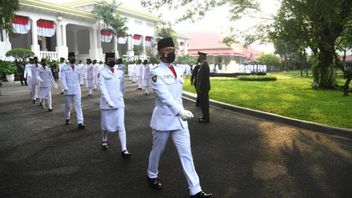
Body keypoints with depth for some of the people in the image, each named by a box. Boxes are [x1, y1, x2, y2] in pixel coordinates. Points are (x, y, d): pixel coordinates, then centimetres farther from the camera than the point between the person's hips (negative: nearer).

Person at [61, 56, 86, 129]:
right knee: (68, 106, 11)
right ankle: (67, 119, 36)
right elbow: (63, 78, -7)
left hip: (77, 90, 2)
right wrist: (65, 87, -19)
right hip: (68, 90, -1)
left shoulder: (78, 69, 9)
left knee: (78, 105, -7)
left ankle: (80, 123, -11)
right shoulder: (65, 68, 0)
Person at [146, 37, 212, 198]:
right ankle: (152, 175, 42)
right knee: (158, 150, 14)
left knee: (186, 153, 4)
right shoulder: (156, 72, -13)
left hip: (179, 119, 5)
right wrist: (181, 111, -32)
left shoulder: (180, 70, 7)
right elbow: (164, 96, -24)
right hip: (163, 119, -5)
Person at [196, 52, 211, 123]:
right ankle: (204, 116, 26)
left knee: (204, 102, -4)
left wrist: (200, 88, -20)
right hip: (203, 87, 10)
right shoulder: (204, 65, 15)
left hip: (203, 88, -10)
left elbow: (203, 78, -22)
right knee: (203, 102, 16)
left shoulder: (204, 65, -18)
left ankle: (206, 118, 3)